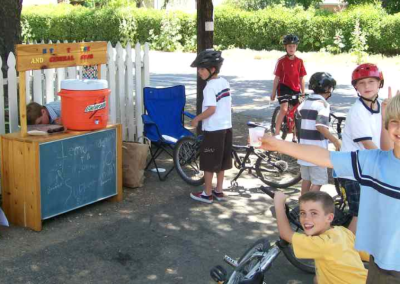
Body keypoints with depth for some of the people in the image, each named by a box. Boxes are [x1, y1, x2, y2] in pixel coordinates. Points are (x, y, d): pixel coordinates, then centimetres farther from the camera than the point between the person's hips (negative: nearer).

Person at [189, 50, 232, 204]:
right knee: (221, 161, 16)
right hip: (226, 127, 8)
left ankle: (207, 194, 11)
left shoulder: (210, 87, -18)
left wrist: (197, 119, -12)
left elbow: (211, 109, -24)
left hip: (213, 129, -8)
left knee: (208, 162, 4)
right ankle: (219, 191, 24)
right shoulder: (225, 82, 7)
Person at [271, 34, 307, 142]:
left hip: (295, 89, 4)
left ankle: (294, 137, 21)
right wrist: (273, 92, -2)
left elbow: (301, 78, 6)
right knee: (284, 109, -23)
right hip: (284, 87, -4)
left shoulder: (299, 61, 1)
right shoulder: (281, 61, -8)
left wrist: (303, 92, 6)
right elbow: (277, 77, -4)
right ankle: (276, 134, -18)